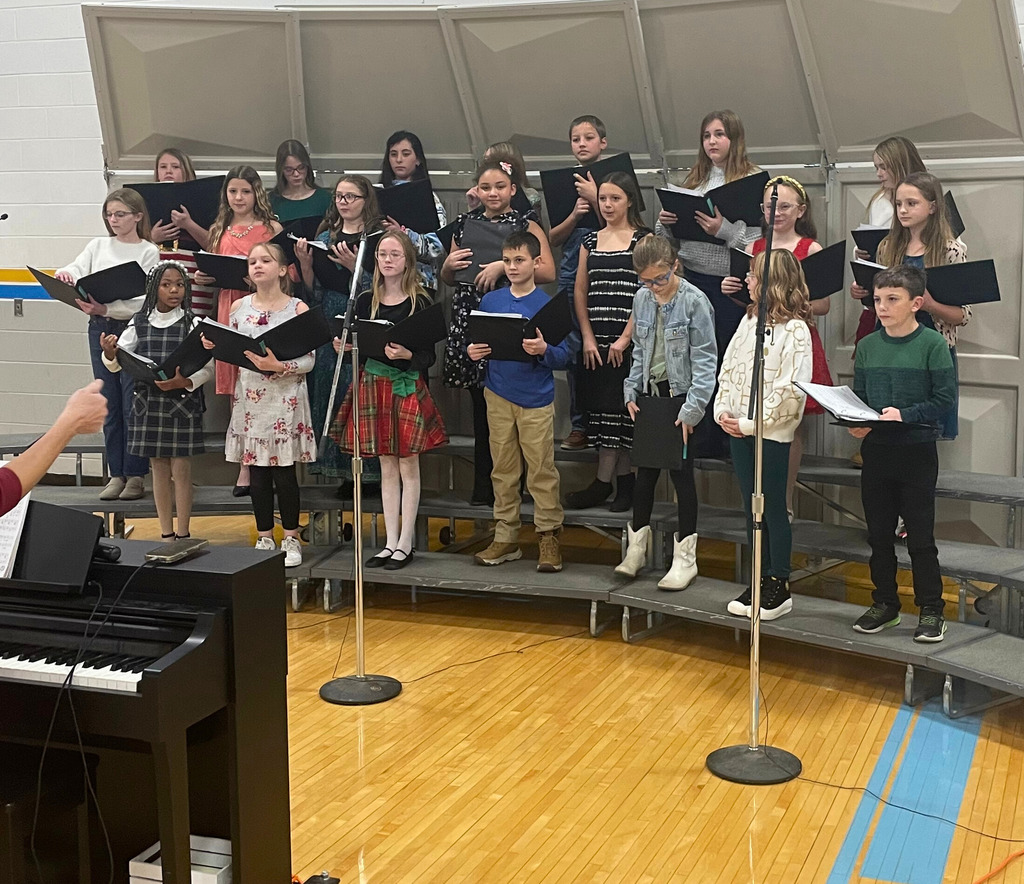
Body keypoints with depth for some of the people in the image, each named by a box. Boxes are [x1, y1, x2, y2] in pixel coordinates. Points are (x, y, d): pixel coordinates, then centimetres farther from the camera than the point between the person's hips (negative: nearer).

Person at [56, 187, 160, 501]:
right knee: (109, 406, 8)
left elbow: (143, 301, -12)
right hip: (99, 330, 5)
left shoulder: (148, 252, -3)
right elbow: (75, 271, 0)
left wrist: (106, 309, -25)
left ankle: (135, 475, 7)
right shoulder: (98, 246, 12)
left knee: (133, 404, -2)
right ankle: (116, 474, 14)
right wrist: (64, 275, -24)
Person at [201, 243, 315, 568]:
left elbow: (308, 360, -9)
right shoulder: (239, 307, 7)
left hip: (285, 399, -4)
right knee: (256, 470, 7)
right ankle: (265, 538, 18)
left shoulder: (298, 309, -5)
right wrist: (214, 345, -6)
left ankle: (291, 539, 13)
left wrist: (278, 366, -24)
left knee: (284, 471, 0)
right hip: (249, 398, 4)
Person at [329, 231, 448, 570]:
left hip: (408, 387, -4)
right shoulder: (366, 301, 5)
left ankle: (405, 544, 10)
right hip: (374, 384, 4)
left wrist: (407, 355, -28)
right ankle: (391, 542, 17)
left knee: (408, 465, 2)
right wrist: (345, 346, -11)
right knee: (387, 466, 10)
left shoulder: (420, 302, -7)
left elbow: (429, 356, -9)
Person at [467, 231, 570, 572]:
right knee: (503, 470, 10)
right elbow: (478, 344, 13)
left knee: (541, 470, -2)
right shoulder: (490, 301, 7)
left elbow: (564, 356, -7)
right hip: (498, 396, 4)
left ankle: (549, 538, 8)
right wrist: (472, 352, -9)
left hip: (536, 399, -4)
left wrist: (543, 350, -26)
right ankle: (506, 538, 19)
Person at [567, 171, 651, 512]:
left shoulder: (643, 239, -2)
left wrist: (625, 339, -14)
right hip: (596, 341, 5)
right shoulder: (590, 241, 12)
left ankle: (604, 480, 4)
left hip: (629, 341, -4)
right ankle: (623, 478, 12)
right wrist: (588, 338, 0)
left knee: (617, 406, -3)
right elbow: (580, 293, 10)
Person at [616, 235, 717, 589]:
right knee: (645, 470, 12)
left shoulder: (694, 301, -12)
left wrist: (692, 408, -18)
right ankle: (637, 547, 24)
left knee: (681, 472, -1)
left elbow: (705, 360, -13)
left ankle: (685, 557, 9)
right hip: (650, 394, 6)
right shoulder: (642, 299, 6)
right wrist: (631, 392, 6)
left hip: (680, 396, -5)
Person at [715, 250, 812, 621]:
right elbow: (728, 368, 13)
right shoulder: (750, 319, 10)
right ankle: (760, 580, 22)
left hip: (772, 433, -7)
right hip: (738, 430, 7)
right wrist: (723, 411, -1)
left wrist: (750, 422, -17)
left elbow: (789, 390, -18)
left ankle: (779, 587, 11)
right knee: (751, 507, 12)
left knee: (773, 508, 1)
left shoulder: (794, 330, -13)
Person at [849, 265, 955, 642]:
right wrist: (856, 423, -11)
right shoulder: (868, 345, 4)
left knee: (920, 537, 2)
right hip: (875, 450, 5)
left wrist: (904, 415, -22)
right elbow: (856, 396, 8)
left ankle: (931, 610, 15)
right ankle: (884, 604, 26)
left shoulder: (932, 344, -9)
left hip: (917, 451, -4)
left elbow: (943, 399, -11)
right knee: (879, 533, 13)